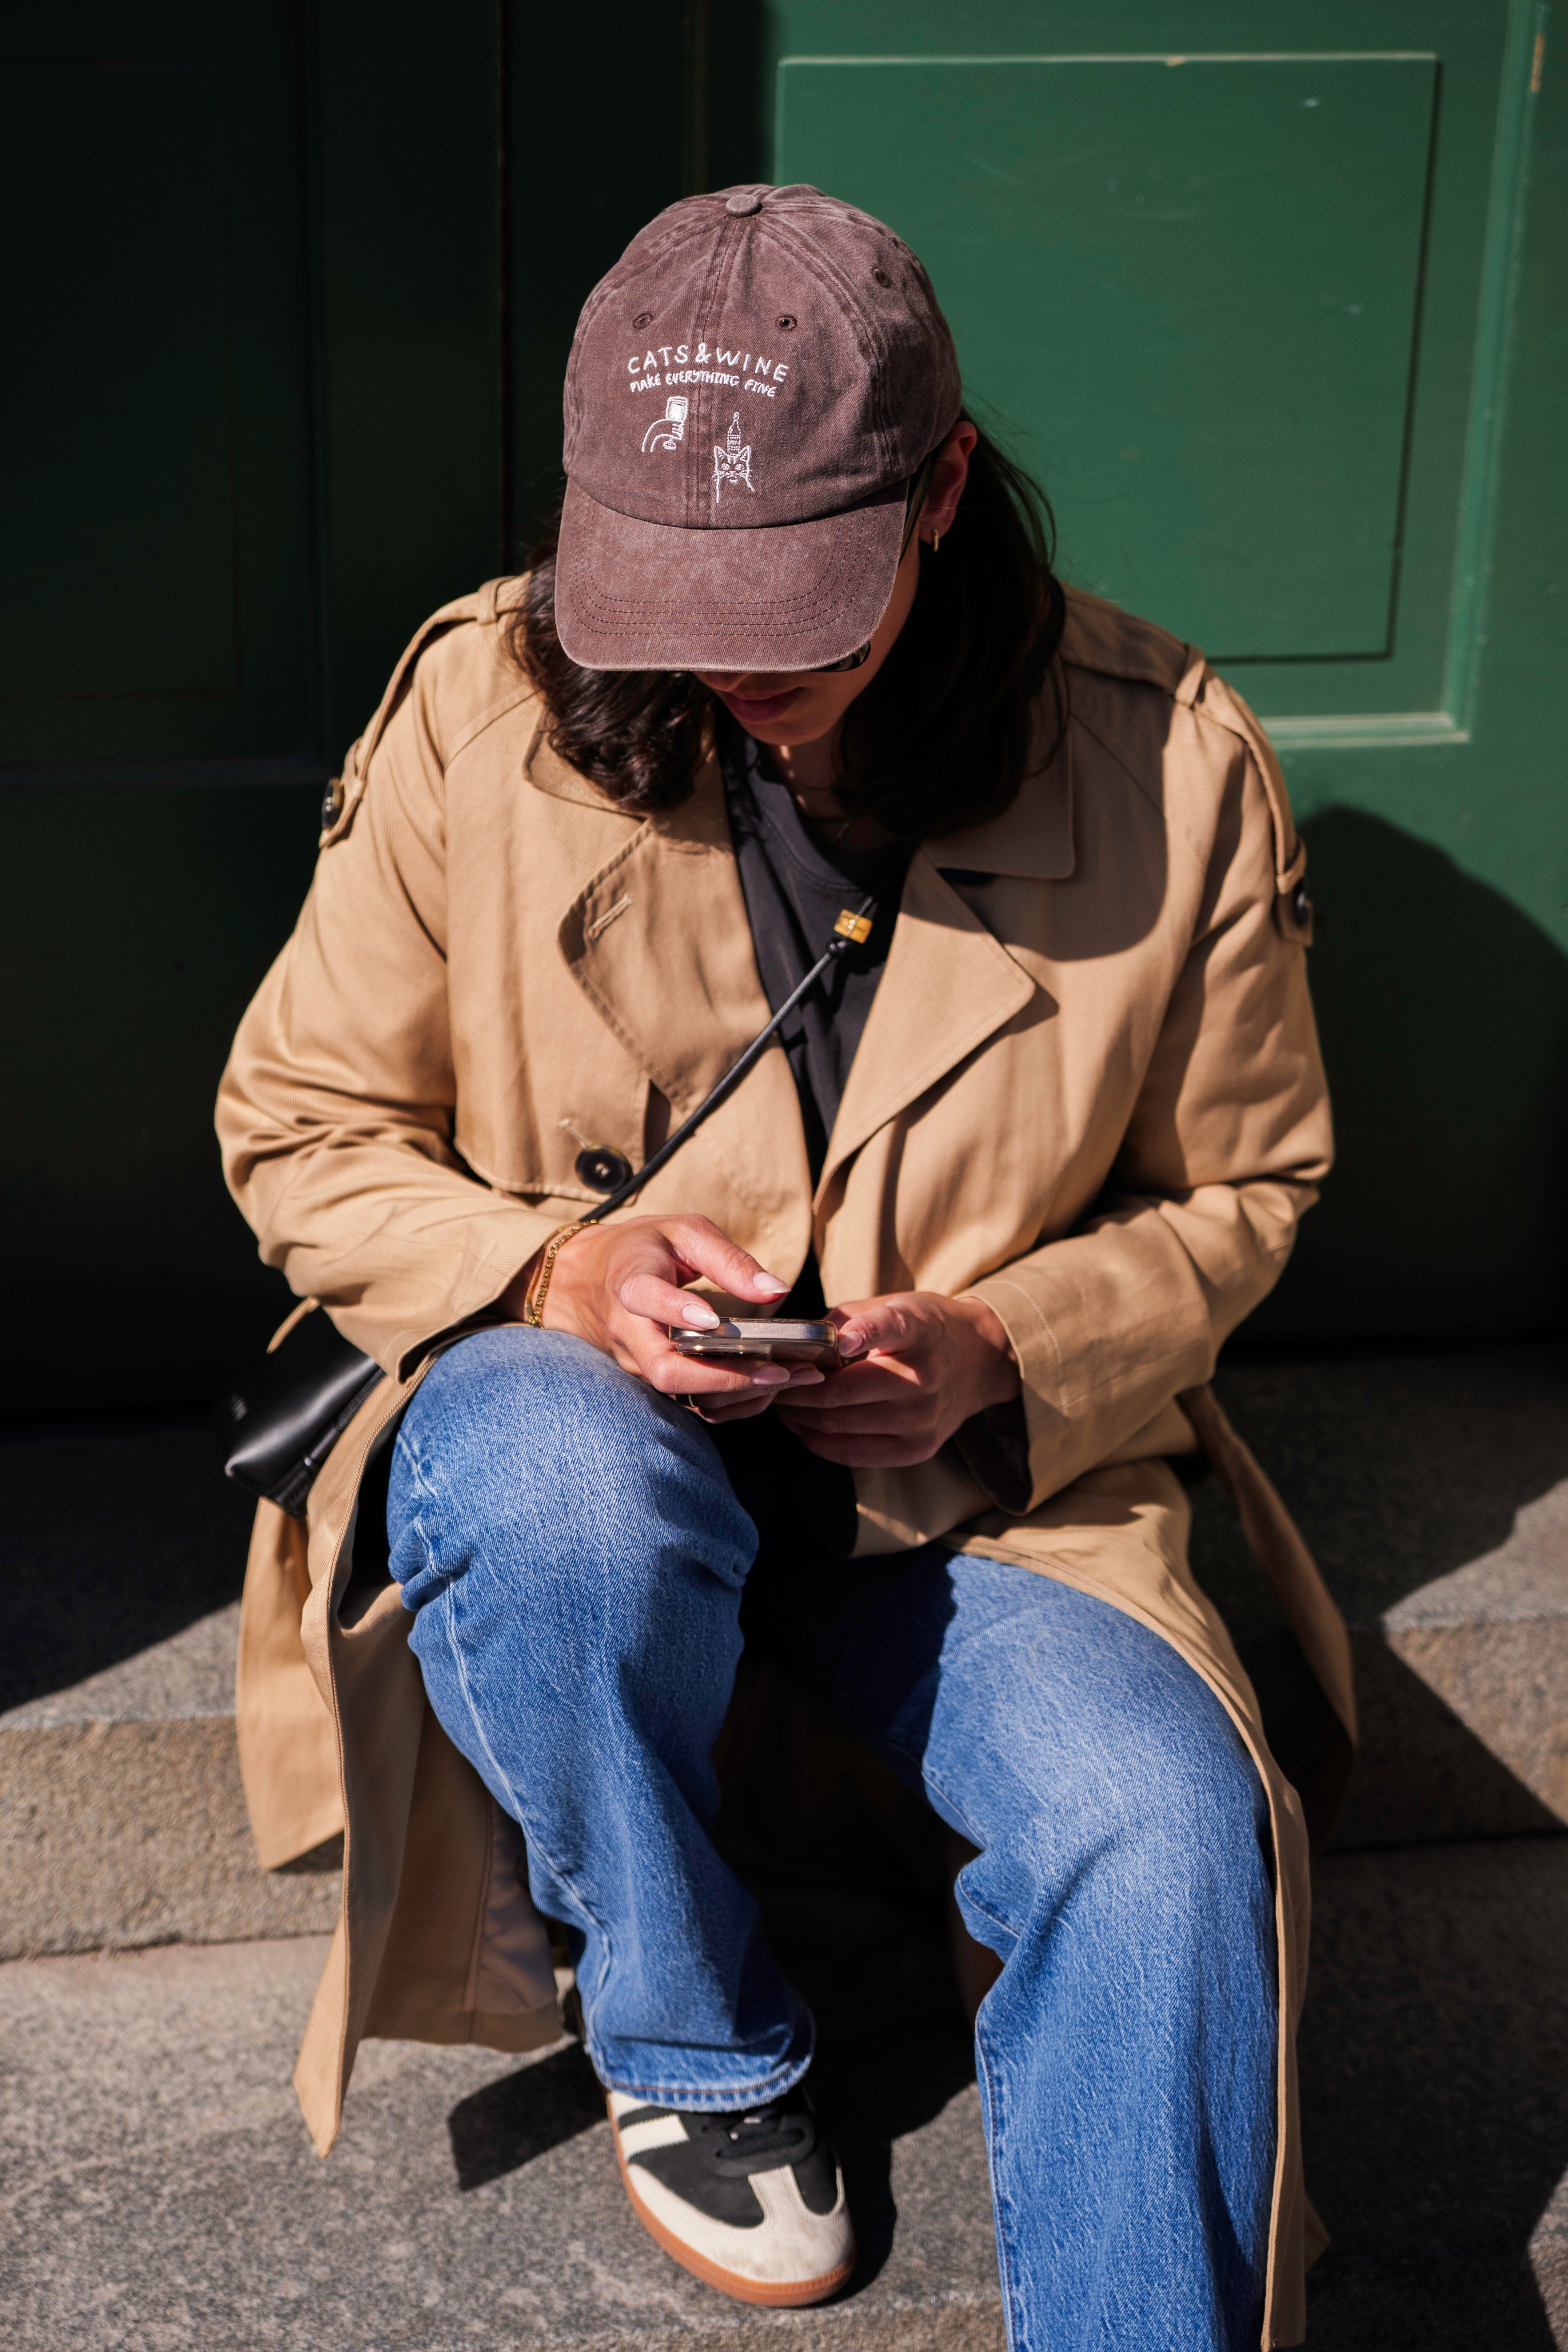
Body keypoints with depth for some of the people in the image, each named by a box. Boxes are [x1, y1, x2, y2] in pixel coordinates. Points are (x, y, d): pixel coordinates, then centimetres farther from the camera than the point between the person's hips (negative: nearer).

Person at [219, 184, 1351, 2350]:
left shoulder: (1175, 766, -10)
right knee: (564, 1492, -36)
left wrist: (1000, 1347, -16)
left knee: (1165, 1836, -27)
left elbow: (1240, 1188, 4)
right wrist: (556, 1272, -20)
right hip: (583, 1419, 0)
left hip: (988, 1462, 0)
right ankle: (693, 2052, -5)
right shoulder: (478, 717, -11)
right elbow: (300, 1130, 0)